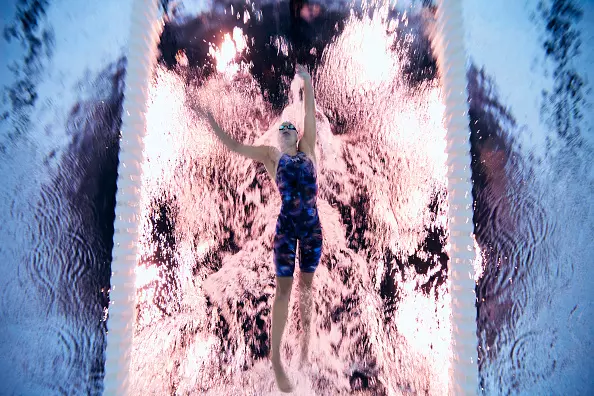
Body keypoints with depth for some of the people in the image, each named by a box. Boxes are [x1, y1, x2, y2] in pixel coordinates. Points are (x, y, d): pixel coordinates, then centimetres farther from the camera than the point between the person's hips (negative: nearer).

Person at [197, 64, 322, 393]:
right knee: (283, 288, -1)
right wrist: (210, 120, 0)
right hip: (287, 226, -2)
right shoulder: (270, 155, 8)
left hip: (312, 225, 3)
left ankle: (305, 341, 30)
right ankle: (276, 358, 9)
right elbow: (234, 146, 3)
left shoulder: (307, 150, 12)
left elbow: (310, 115, 7)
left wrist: (307, 82, 7)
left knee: (306, 284, 14)